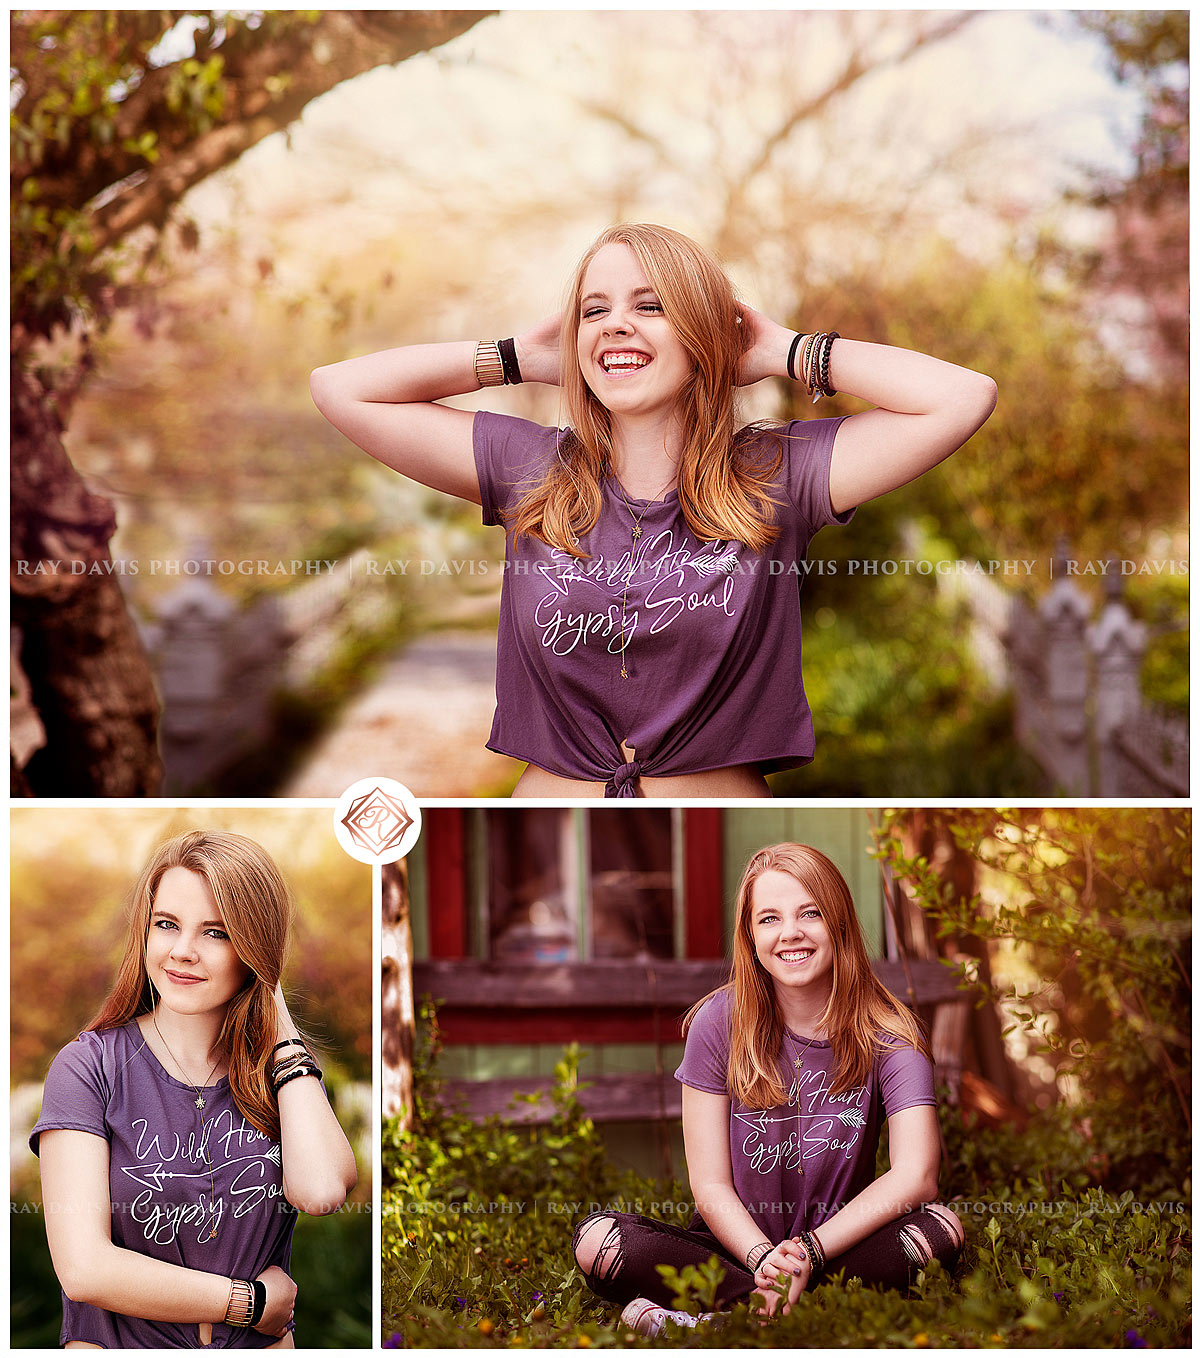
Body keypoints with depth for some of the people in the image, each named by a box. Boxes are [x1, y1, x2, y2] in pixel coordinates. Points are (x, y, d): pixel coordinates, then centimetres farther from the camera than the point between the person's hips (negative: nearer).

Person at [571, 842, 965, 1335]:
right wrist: (764, 1259, -28)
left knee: (941, 1228, -31)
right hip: (734, 1246, 0)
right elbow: (710, 1185, -8)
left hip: (841, 1243, 0)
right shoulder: (720, 1023, -5)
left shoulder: (887, 1033, -6)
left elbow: (916, 1175, -20)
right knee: (596, 1238, -25)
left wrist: (807, 1253, -29)